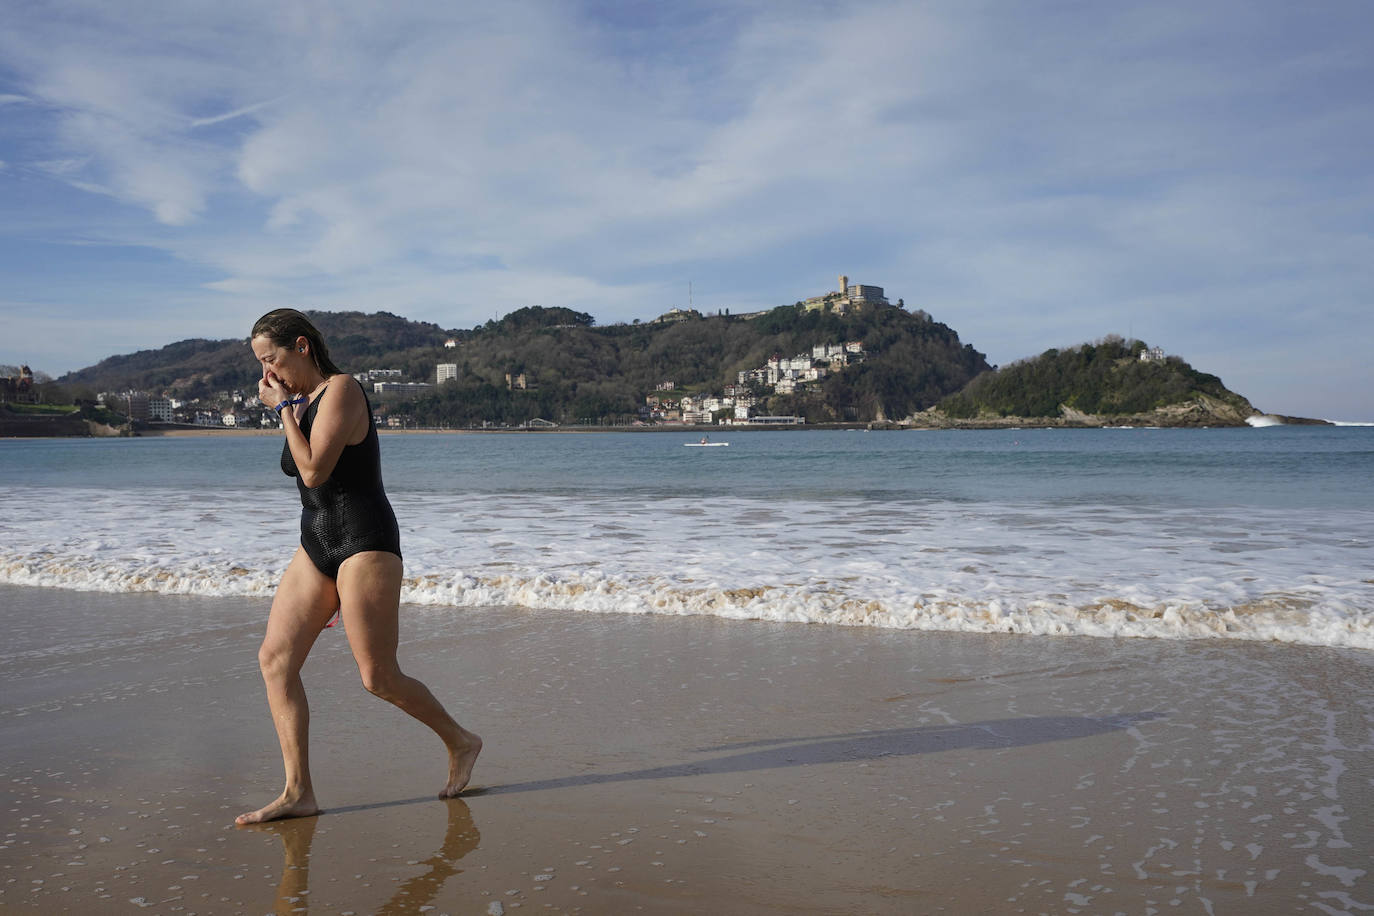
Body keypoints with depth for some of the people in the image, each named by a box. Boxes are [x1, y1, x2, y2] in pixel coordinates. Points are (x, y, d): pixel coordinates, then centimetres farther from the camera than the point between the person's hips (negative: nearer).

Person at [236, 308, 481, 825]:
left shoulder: (341, 390, -11)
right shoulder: (302, 400, 16)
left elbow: (314, 472, -20)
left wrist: (282, 409, -11)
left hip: (364, 542, -9)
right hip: (316, 545, 9)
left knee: (378, 677, -6)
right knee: (275, 658, -2)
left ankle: (460, 742, 17)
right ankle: (298, 793, 2)